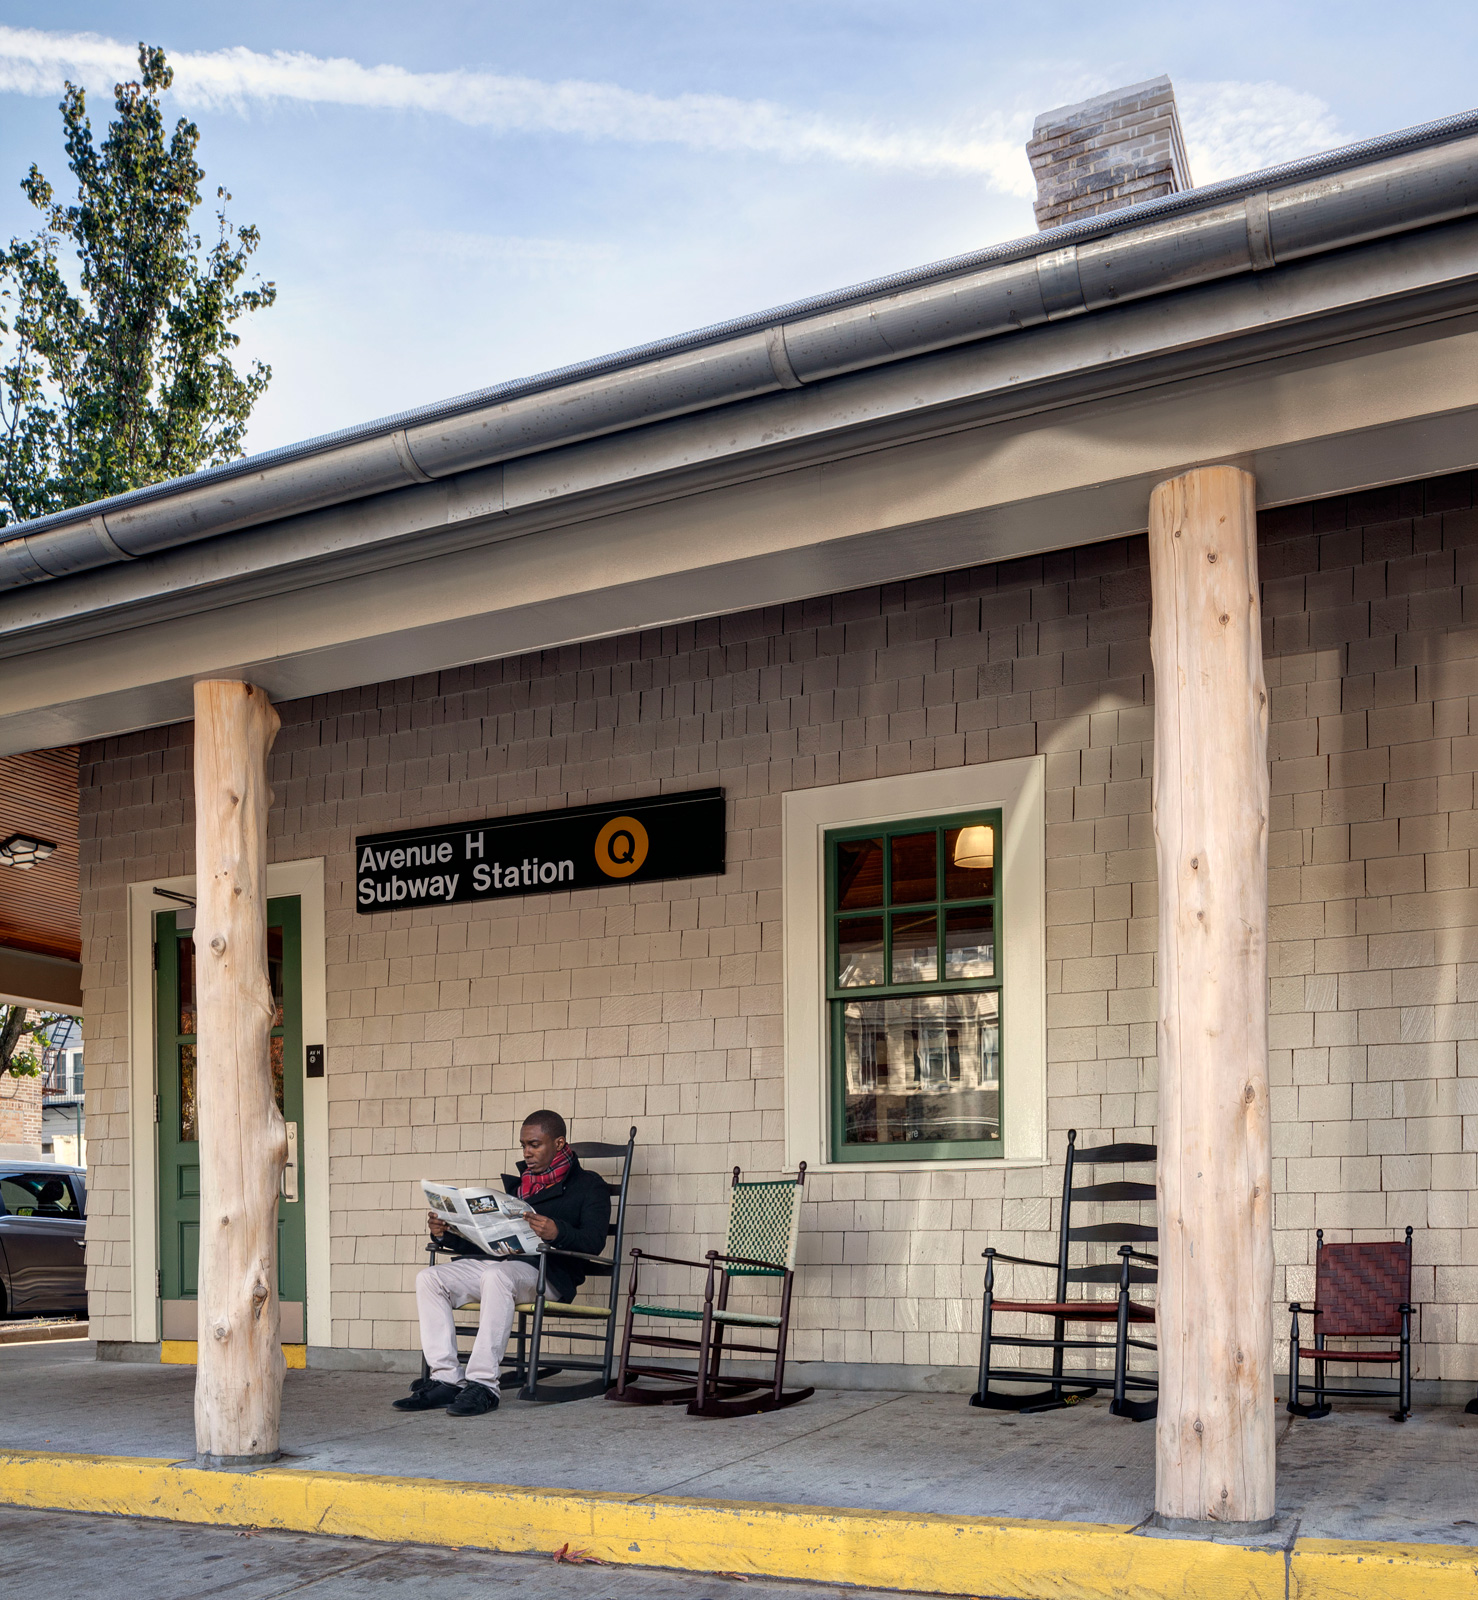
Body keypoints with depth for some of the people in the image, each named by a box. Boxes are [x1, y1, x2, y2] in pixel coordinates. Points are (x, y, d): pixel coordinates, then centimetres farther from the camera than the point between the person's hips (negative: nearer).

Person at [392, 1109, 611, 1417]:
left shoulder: (589, 1186, 8)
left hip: (547, 1273, -7)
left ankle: (483, 1385, -39)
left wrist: (558, 1233, -28)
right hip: (498, 1260, 7)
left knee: (496, 1275, -38)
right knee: (429, 1278, -14)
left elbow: (594, 1242, -8)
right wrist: (445, 1235, 6)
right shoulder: (517, 1184, 27)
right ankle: (446, 1380, -19)